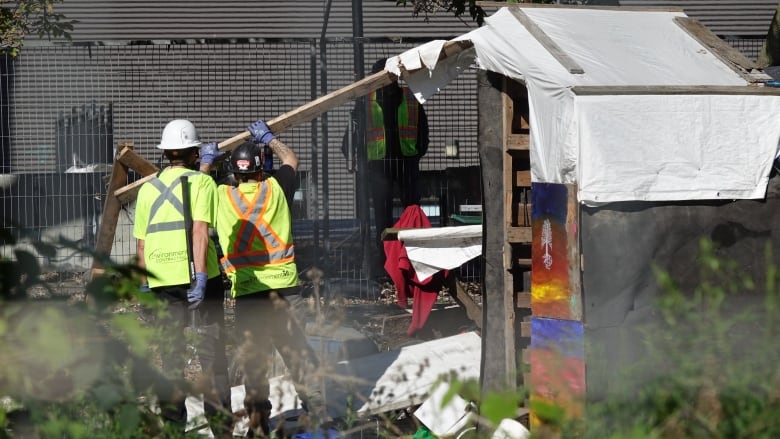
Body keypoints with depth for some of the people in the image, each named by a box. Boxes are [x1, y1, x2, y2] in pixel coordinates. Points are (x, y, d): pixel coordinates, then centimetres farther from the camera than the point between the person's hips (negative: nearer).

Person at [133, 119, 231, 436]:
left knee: (171, 354, 9)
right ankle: (221, 424, 3)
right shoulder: (201, 182, -2)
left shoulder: (148, 188, 11)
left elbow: (141, 244, 12)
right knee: (211, 351, 3)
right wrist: (200, 276, -19)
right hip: (198, 277, -4)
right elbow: (200, 230, -15)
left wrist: (144, 285, 19)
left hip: (162, 280, 4)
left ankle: (172, 425, 8)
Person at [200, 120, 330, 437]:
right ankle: (318, 412, 2)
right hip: (284, 285, 0)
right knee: (298, 353, 4)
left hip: (246, 292, 0)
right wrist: (268, 138, 40)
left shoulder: (222, 197, 3)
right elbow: (291, 160, 26)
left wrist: (206, 164, 42)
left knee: (252, 359, 5)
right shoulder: (275, 189, 5)